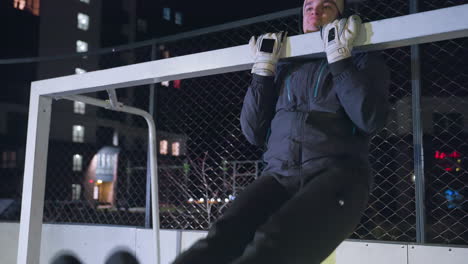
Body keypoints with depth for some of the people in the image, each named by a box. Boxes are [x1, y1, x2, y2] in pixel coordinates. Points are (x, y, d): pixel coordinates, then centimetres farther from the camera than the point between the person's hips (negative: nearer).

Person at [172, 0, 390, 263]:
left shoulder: (363, 60, 15)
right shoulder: (285, 67, 24)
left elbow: (370, 120, -5)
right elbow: (254, 132, 16)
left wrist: (339, 56, -2)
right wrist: (264, 67, 12)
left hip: (335, 175, -3)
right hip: (279, 176, 4)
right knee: (221, 239, -28)